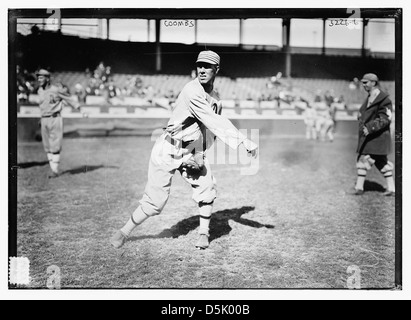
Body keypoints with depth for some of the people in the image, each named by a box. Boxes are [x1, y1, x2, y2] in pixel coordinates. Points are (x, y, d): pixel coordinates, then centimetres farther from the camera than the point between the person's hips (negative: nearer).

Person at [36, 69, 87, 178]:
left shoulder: (56, 90, -9)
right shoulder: (40, 91, 10)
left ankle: (55, 170, -2)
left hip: (55, 119, -6)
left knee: (55, 146, -7)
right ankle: (52, 169, 12)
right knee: (47, 147, 6)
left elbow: (70, 99, -4)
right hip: (44, 120, 6)